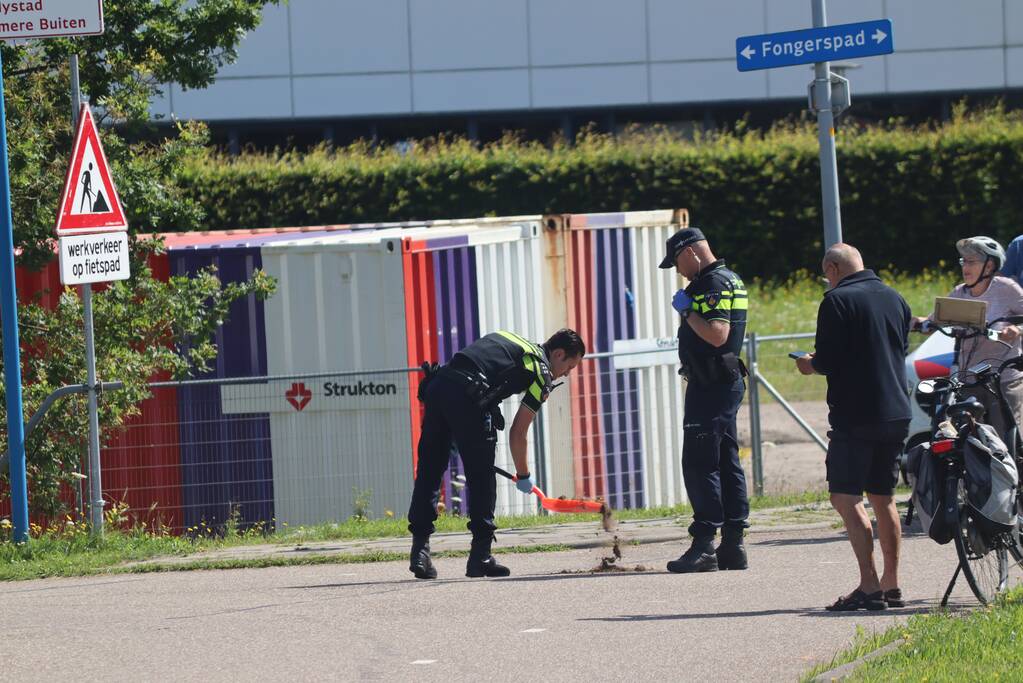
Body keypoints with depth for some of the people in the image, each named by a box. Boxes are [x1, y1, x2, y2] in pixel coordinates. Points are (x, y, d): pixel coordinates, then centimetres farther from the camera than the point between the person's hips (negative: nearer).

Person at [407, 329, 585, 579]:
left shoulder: (509, 341, 31)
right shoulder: (542, 373, 10)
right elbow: (518, 433, 8)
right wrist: (523, 476, 22)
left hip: (436, 386, 7)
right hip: (467, 396, -7)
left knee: (428, 472, 10)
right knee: (482, 480, 5)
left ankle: (419, 548, 5)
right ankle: (480, 557, 5)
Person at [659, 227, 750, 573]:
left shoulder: (714, 284, -15)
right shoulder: (726, 280, 18)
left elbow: (717, 334, -26)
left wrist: (687, 310, -16)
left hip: (711, 386, -11)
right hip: (725, 384, 11)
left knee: (699, 464, -9)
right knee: (726, 463, 10)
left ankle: (704, 546, -11)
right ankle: (733, 545, 11)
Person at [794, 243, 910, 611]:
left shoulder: (837, 301, -9)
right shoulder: (894, 298, 13)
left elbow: (828, 362, -15)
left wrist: (810, 364, 8)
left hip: (855, 415, -7)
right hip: (896, 412, 7)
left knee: (845, 497, -6)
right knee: (883, 498, 15)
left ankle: (869, 585, -16)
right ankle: (891, 584, 15)